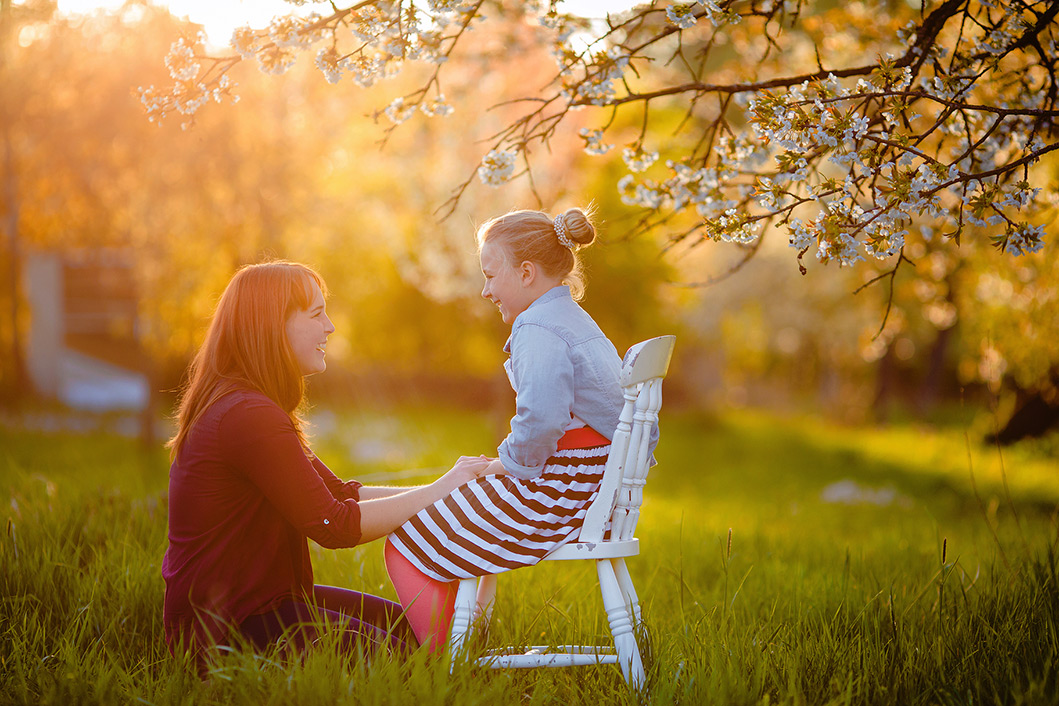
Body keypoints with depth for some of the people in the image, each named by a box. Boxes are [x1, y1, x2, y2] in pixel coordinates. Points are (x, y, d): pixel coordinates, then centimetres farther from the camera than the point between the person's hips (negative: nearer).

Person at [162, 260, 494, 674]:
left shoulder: (242, 406, 14)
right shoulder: (248, 416, -21)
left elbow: (340, 493, 11)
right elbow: (334, 524, -23)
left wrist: (449, 489, 0)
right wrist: (442, 490, -15)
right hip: (222, 625, -10)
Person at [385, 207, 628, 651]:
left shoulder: (538, 329, -17)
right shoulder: (575, 322, 17)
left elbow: (541, 419, -30)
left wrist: (510, 463, -12)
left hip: (555, 498, -11)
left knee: (406, 548, -2)